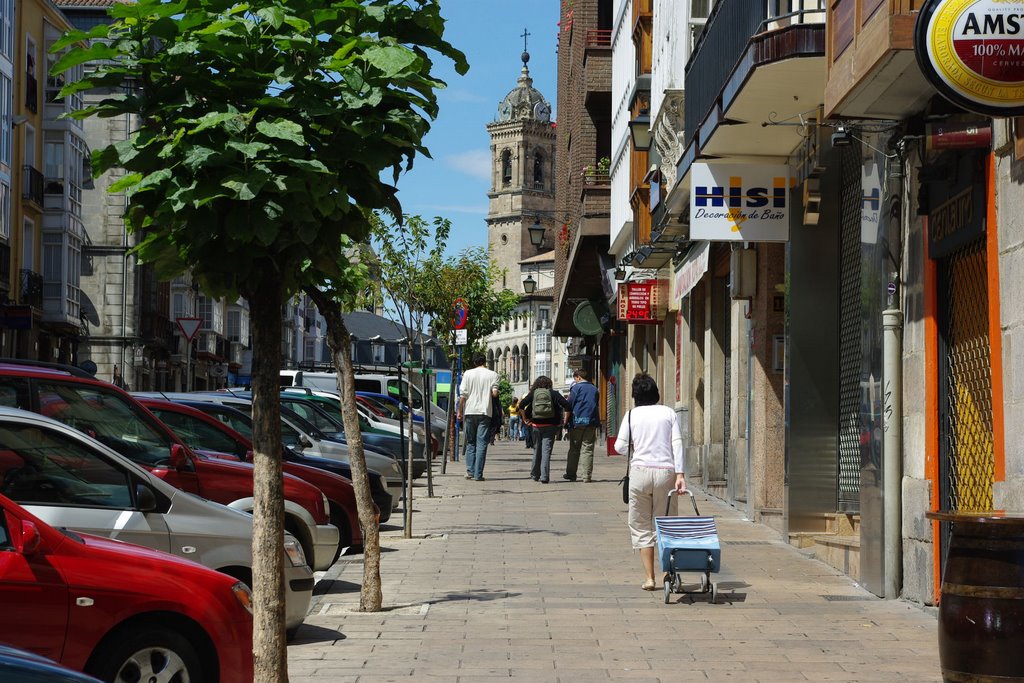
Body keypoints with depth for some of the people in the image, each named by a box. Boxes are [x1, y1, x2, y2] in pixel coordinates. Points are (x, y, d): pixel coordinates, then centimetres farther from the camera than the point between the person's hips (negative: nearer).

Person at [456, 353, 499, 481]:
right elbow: (495, 392, -6)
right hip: (485, 412, -1)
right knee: (481, 443, 0)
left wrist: (460, 411, 5)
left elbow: (463, 394, -1)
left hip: (470, 412, 1)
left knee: (470, 442, 14)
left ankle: (470, 471, 5)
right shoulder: (492, 374, 2)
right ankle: (478, 474, -5)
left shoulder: (468, 374, 3)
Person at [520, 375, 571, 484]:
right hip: (550, 426, -2)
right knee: (546, 450, -3)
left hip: (537, 426, 2)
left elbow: (521, 406, -6)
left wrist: (525, 418, 5)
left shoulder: (533, 394, 3)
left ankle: (535, 474, 24)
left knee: (537, 450, 16)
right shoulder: (553, 393, -1)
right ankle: (544, 476, -12)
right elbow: (566, 405, -11)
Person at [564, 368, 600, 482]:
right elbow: (596, 406, 14)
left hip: (577, 422, -3)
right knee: (588, 449, 2)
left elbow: (569, 405, -6)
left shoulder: (576, 387, -2)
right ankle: (587, 476, -3)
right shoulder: (594, 389, 11)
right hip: (591, 423, 3)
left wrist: (566, 422, 0)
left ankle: (571, 474, 13)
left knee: (574, 449, 8)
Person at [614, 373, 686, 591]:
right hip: (666, 471, 1)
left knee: (641, 526, 6)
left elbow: (620, 446, 0)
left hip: (640, 469, -1)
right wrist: (679, 474, -5)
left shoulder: (632, 415, 3)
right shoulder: (668, 413, 6)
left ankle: (649, 577, 2)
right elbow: (677, 443, -2)